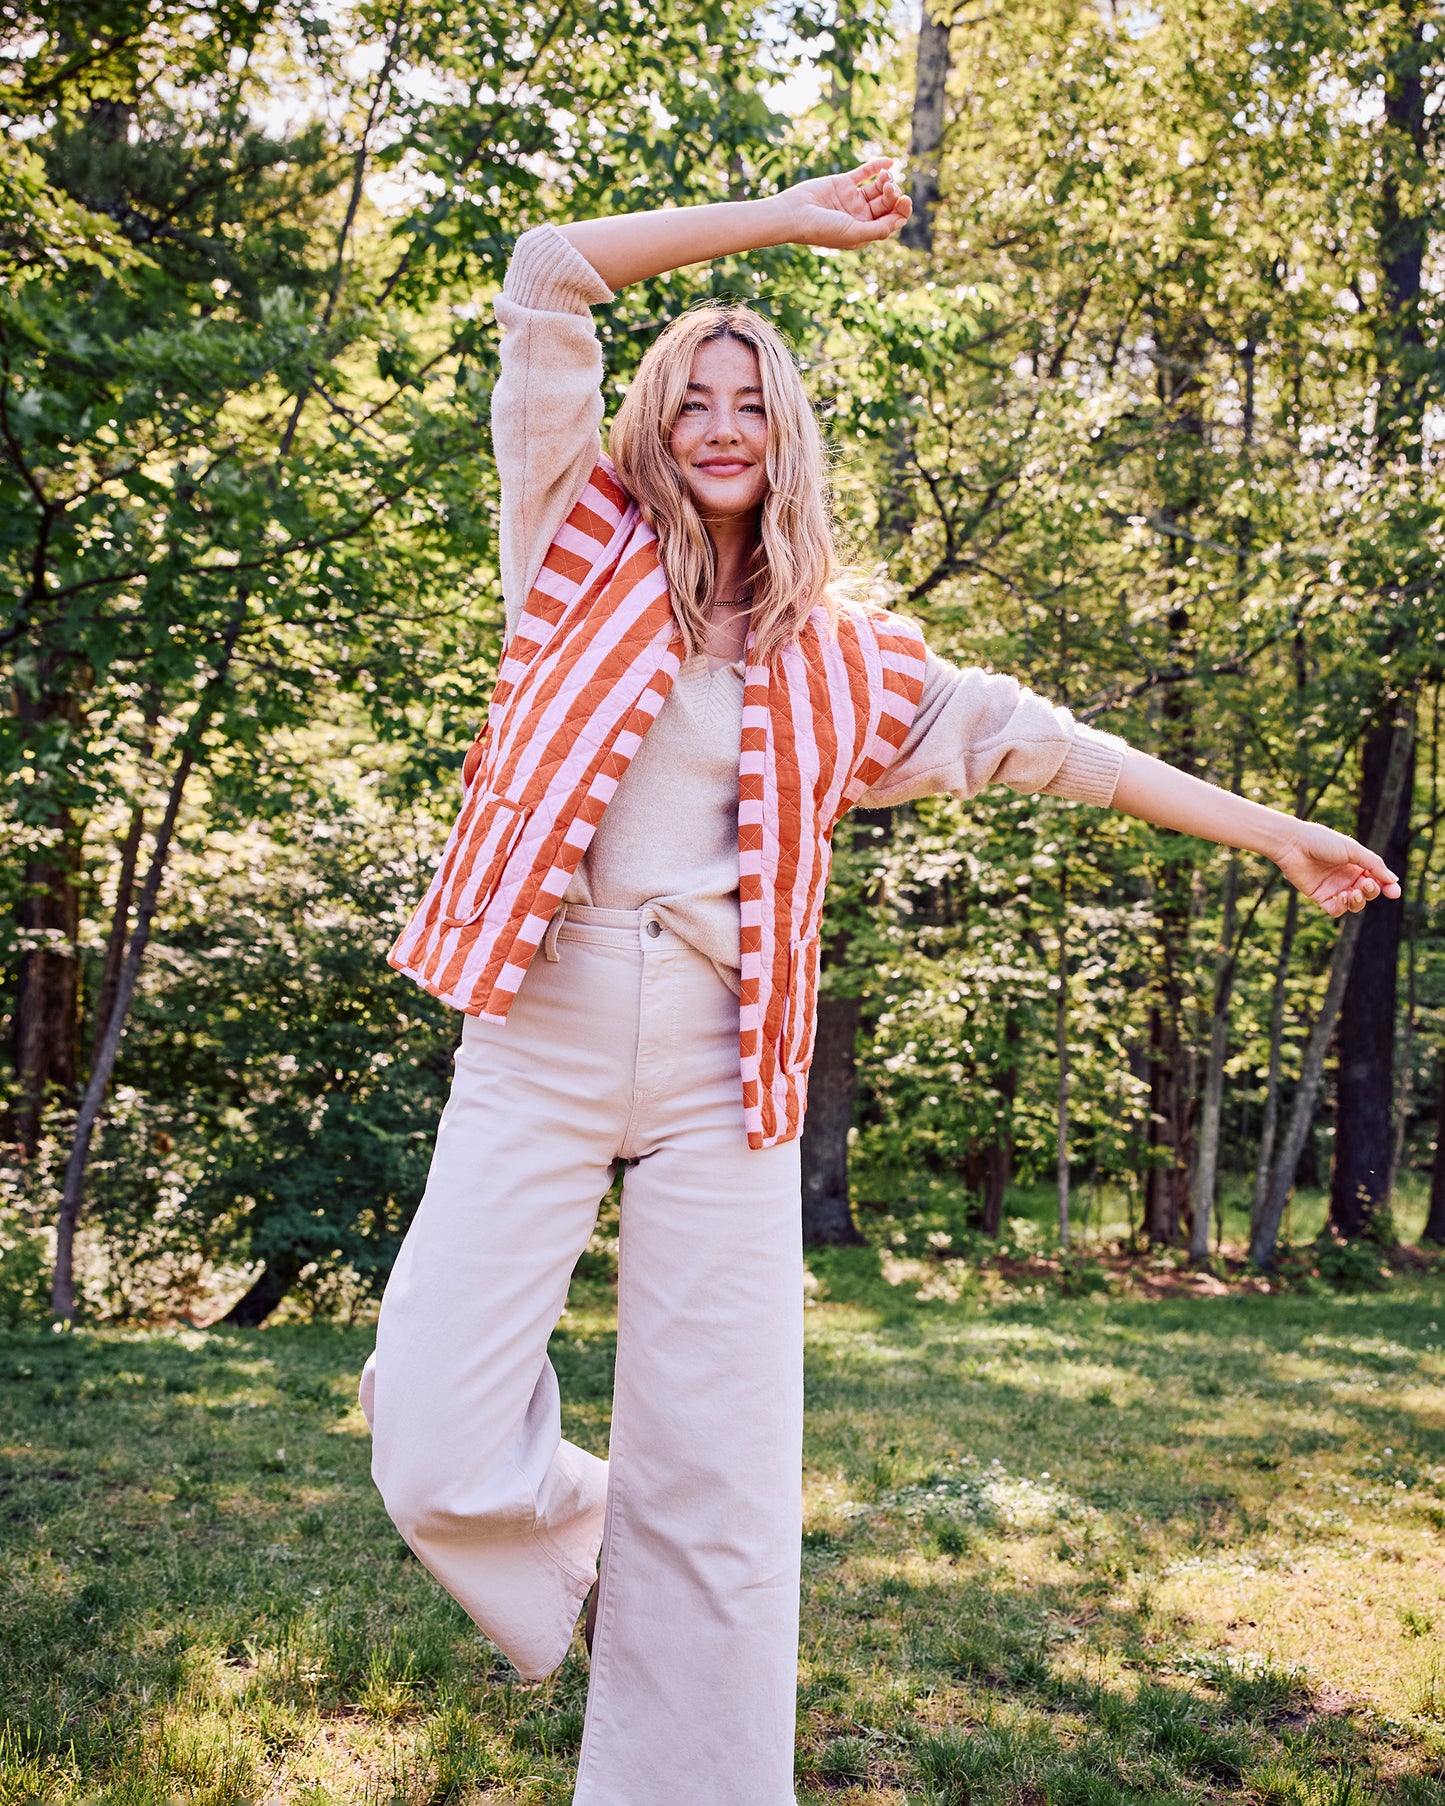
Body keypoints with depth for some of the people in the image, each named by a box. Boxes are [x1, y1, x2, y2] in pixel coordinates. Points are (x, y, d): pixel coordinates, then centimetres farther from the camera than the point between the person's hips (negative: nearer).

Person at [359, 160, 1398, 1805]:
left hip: (722, 1072, 1)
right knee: (435, 1452, -9)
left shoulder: (843, 658, 14)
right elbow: (547, 273, 4)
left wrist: (1272, 834, 19)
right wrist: (780, 218, 5)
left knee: (721, 1496, 1)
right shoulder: (586, 548, 9)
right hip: (536, 1049, -1)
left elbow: (1038, 742, 17)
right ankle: (571, 1531, 25)